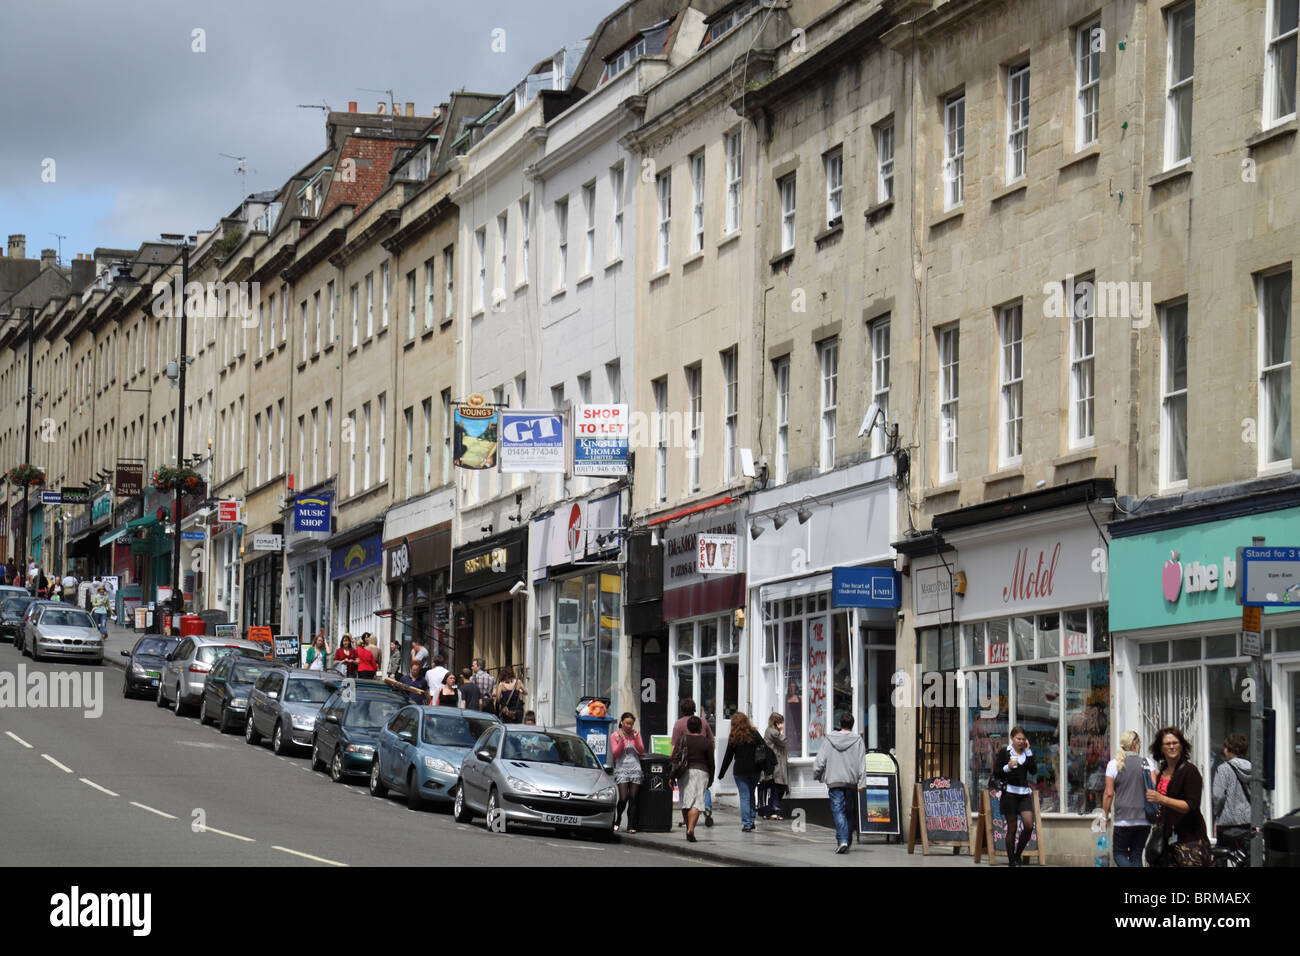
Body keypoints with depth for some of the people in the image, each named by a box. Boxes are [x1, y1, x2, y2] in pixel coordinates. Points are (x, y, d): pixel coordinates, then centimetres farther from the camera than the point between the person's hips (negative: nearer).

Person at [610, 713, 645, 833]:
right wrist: (622, 740, -15)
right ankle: (616, 820, 10)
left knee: (633, 798, -3)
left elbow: (641, 751, 4)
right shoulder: (615, 735, 5)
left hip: (635, 768, 2)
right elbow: (615, 754, -3)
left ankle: (631, 826, 0)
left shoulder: (636, 734, 11)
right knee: (623, 798, -13)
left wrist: (636, 738, -9)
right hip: (621, 768, -2)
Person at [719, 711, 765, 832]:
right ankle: (751, 821, 17)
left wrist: (721, 773, 6)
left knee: (744, 797, 0)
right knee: (751, 795, 18)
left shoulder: (733, 737, -4)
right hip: (755, 770, 3)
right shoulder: (754, 734, 3)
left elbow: (728, 757, -1)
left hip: (740, 771, -3)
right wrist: (766, 769, 12)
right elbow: (764, 751, 4)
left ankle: (746, 824, -4)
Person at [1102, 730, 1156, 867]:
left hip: (1123, 819, -2)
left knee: (1120, 854, 8)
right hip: (1144, 820, 2)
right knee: (1136, 855, 13)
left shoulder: (1114, 764, -2)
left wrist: (1105, 816, 4)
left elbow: (1109, 794, -4)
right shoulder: (1148, 763, 2)